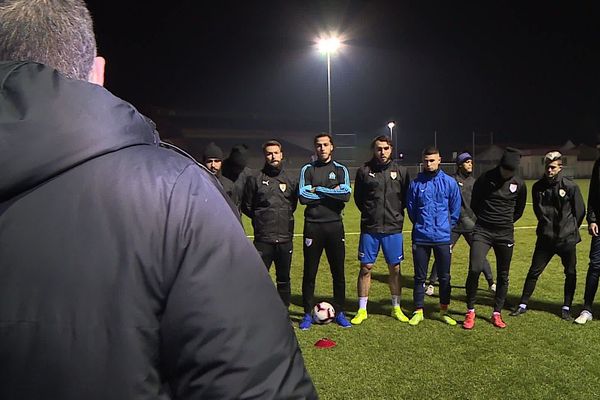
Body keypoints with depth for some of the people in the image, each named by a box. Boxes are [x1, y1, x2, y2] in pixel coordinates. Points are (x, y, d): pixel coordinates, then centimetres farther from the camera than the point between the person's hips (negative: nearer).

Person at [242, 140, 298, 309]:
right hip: (263, 239, -2)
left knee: (284, 279, 12)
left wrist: (284, 218, 9)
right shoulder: (255, 179, 2)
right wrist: (261, 219, 7)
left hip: (285, 238, 2)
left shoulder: (291, 180, 8)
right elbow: (247, 207, 9)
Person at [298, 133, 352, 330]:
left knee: (338, 272, 8)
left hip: (334, 225, 1)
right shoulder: (307, 169, 5)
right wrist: (331, 193, -9)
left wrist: (318, 190, -11)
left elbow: (346, 194, -10)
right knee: (309, 272, 6)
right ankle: (307, 314, 18)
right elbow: (303, 196, -9)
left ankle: (339, 312, 22)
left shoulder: (341, 170, 7)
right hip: (312, 226, -1)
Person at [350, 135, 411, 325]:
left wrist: (396, 213, 5)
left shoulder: (401, 171, 2)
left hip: (393, 228, 1)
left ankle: (396, 308, 26)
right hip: (369, 228, -1)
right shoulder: (364, 171, -1)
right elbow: (358, 197, 9)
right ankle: (362, 310, 16)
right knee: (366, 268, 3)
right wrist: (369, 212, 5)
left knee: (395, 268, 9)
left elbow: (406, 196, 11)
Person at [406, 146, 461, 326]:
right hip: (420, 238, 0)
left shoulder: (449, 182, -1)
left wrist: (447, 226, 9)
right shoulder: (416, 183, -1)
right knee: (420, 277, 7)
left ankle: (444, 311, 23)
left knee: (444, 276, 9)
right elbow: (410, 208, 8)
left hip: (442, 237, 0)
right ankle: (418, 311, 18)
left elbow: (455, 208, 8)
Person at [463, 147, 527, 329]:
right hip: (482, 231, -3)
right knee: (474, 269, -16)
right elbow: (474, 204, 9)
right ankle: (470, 312, 1)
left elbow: (519, 210, 18)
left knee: (503, 275, 8)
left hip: (505, 234, 3)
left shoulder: (519, 184, 1)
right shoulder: (485, 179, -5)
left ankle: (497, 314, 24)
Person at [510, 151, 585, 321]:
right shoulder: (538, 187, 0)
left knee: (570, 273, 7)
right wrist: (547, 226, 12)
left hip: (567, 239, -2)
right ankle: (523, 305, 15)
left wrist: (571, 229, 8)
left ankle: (566, 308, 22)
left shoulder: (571, 186, -8)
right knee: (534, 271, 4)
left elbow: (580, 211, 1)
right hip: (545, 238, 2)